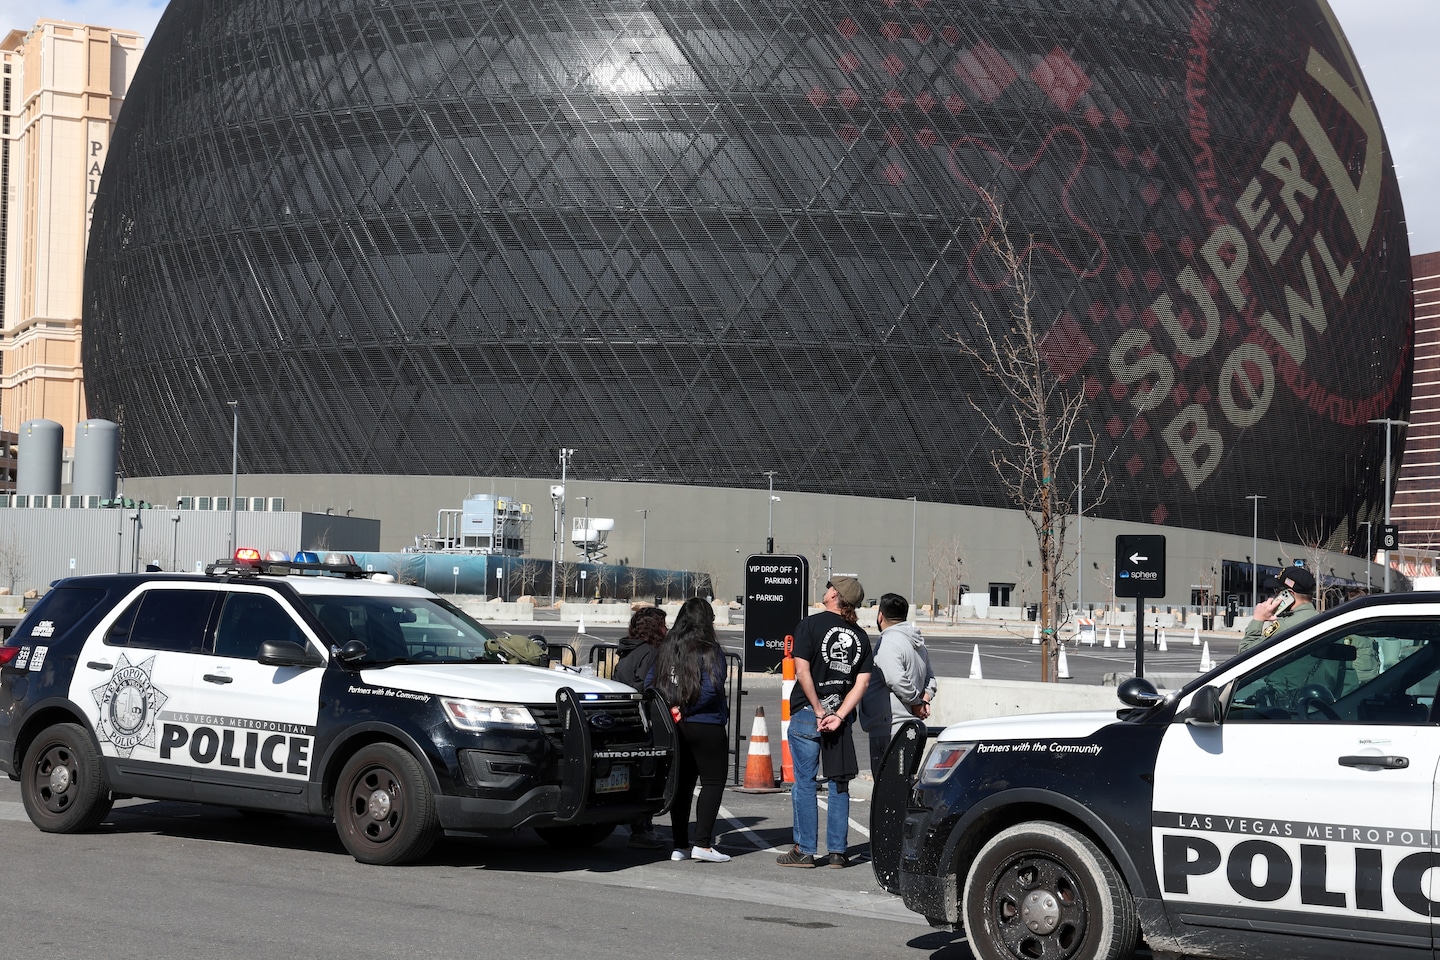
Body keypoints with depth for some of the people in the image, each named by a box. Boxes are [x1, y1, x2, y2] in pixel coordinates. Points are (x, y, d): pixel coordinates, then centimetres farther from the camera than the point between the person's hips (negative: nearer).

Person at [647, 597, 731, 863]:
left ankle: (679, 845, 12)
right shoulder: (709, 650, -11)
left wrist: (669, 708, 3)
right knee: (713, 781, 1)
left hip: (674, 727, 6)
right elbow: (711, 689, -20)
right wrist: (685, 708, -11)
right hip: (705, 725, -6)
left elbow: (650, 683, 7)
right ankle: (703, 843, -7)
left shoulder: (665, 649, 7)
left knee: (681, 783, 12)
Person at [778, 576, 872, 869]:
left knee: (804, 782, 2)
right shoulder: (860, 636, 7)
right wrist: (838, 715, -8)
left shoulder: (810, 625, -6)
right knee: (838, 785, 10)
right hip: (841, 716, 4)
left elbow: (803, 671, -14)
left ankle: (805, 850, 3)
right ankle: (837, 851, 11)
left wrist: (819, 711, -10)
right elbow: (862, 682, -1)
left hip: (807, 712, -4)